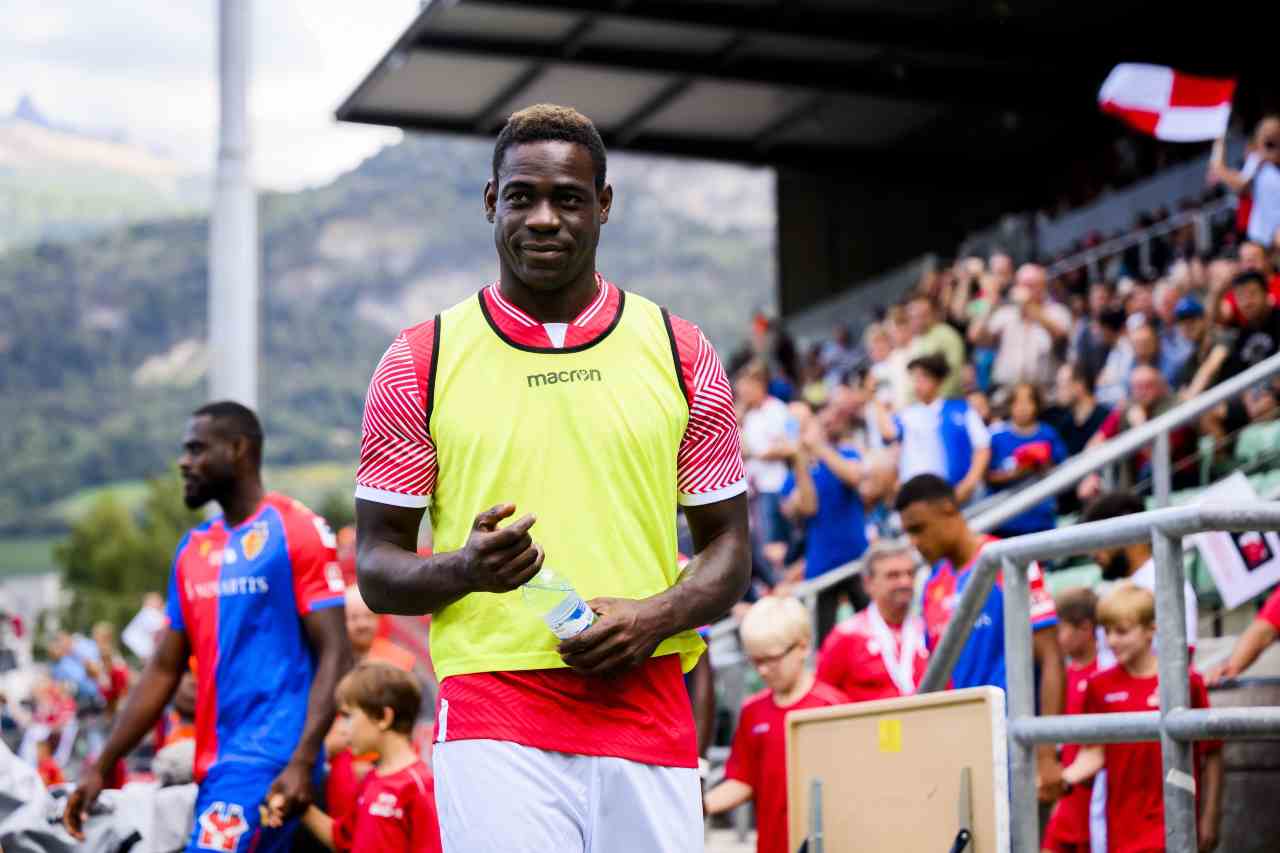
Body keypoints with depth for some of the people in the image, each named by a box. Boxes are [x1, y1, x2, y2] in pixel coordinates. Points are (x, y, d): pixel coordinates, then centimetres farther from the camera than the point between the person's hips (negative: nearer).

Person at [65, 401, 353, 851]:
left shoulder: (296, 530, -6)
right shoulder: (193, 548, 15)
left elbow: (334, 655, -11)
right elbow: (164, 670, 18)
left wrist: (303, 761, -22)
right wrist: (101, 767, 12)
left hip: (269, 758, -7)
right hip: (215, 762, 7)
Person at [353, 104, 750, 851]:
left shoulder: (679, 352, 8)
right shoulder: (419, 361, 5)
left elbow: (729, 547, 12)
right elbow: (376, 566, 6)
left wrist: (655, 617, -8)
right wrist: (463, 569, -15)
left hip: (647, 711, 2)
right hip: (493, 726, -2)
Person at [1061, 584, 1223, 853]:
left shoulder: (1185, 682, -6)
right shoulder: (1100, 686, 4)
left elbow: (1211, 755, -1)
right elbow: (1094, 755, 4)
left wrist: (1209, 819, -1)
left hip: (1173, 819, -3)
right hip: (1122, 825, 3)